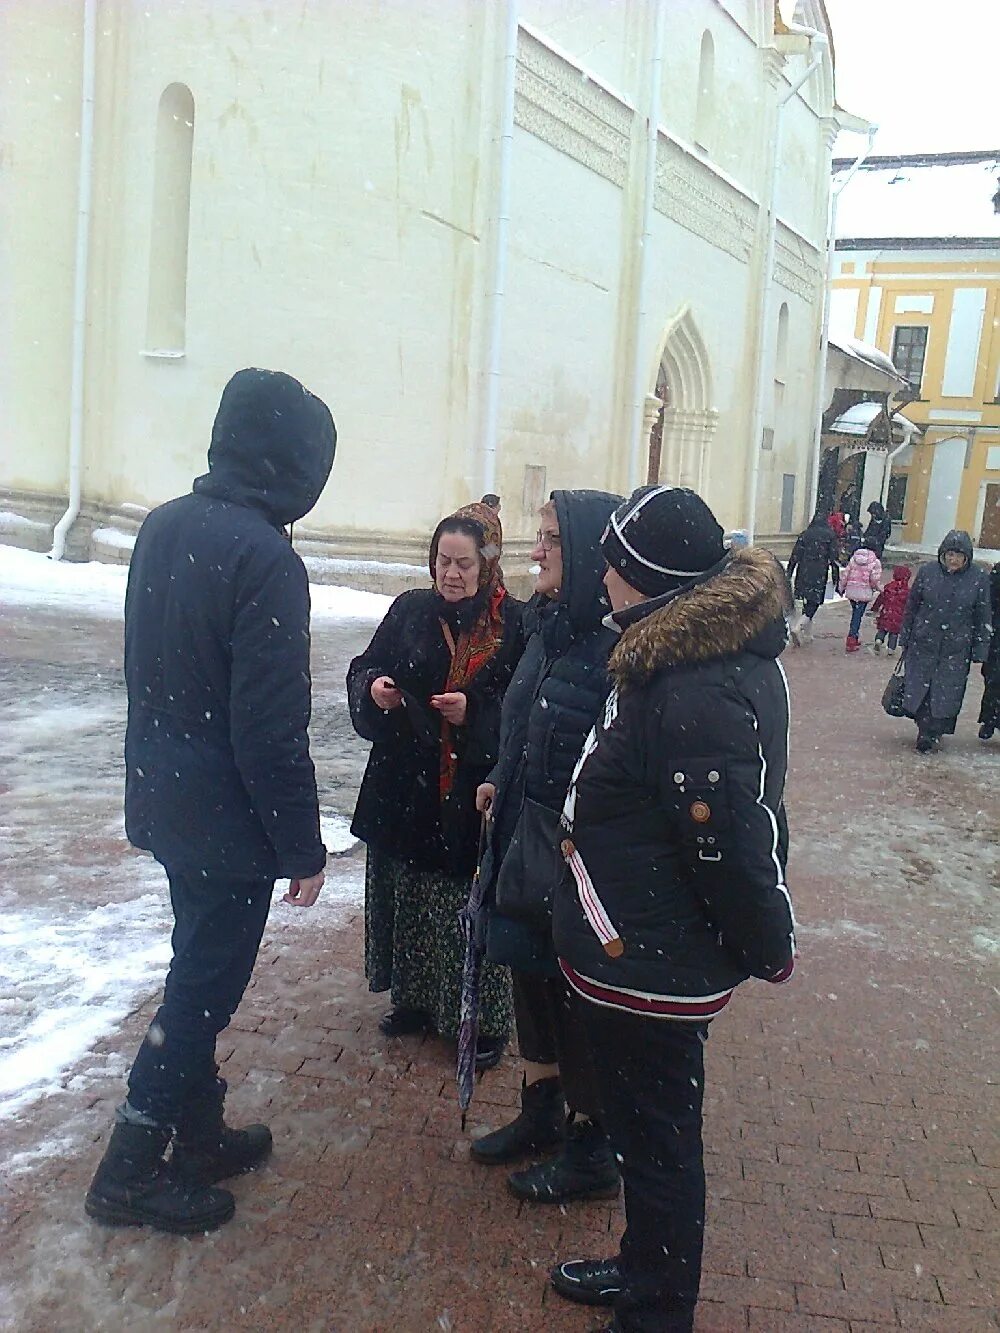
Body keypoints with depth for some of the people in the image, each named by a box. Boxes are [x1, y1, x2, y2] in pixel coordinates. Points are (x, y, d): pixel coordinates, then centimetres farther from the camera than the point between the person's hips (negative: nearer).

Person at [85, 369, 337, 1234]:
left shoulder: (163, 528, 3)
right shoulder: (265, 560, -23)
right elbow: (272, 730, -23)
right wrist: (303, 846, -13)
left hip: (163, 798, 8)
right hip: (228, 816, -8)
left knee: (201, 970, 21)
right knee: (206, 986, 7)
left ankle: (199, 1135, 36)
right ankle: (130, 1172, 20)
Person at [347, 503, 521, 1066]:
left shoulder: (515, 624, -7)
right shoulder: (410, 610, 5)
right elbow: (364, 669, 10)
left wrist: (475, 712, -20)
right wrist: (375, 688, -11)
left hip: (475, 796, -4)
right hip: (405, 789, 4)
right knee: (407, 898, 14)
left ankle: (486, 1021, 19)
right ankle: (415, 999, 33)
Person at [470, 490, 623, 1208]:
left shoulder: (621, 645, -22)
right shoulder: (552, 625, 4)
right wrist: (503, 786, 11)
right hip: (527, 838, 8)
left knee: (578, 996, 7)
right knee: (531, 973, 21)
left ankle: (594, 1154, 28)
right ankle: (541, 1113, 42)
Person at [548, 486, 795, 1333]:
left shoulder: (696, 694, -29)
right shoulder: (723, 652, 4)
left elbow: (732, 842, -26)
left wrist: (768, 945, -11)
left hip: (647, 969, -10)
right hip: (658, 955, 10)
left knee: (657, 1142, 10)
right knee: (653, 1132, 26)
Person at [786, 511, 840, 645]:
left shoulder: (804, 535, 4)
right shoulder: (830, 535, -2)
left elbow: (795, 555, 3)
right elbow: (833, 557, -4)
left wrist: (789, 573, 8)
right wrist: (835, 576, 2)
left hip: (804, 573, 3)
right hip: (819, 575, -3)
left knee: (807, 603, 16)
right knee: (813, 603, -2)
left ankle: (807, 635, 21)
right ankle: (797, 628, -23)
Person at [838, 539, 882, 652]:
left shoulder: (853, 559, 7)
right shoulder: (875, 562, -4)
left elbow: (844, 574, 6)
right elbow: (875, 579, -11)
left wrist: (841, 588, 16)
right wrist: (879, 588, 8)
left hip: (851, 590, 4)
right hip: (865, 591, -4)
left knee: (855, 614, 19)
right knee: (858, 616, 0)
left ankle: (854, 638, 25)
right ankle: (852, 638, -3)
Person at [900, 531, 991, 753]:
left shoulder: (978, 579, -6)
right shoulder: (927, 572, -3)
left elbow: (983, 618, 0)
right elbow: (911, 607, 6)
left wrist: (980, 651, -2)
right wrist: (905, 639, 8)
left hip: (957, 649, -1)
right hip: (923, 644, 1)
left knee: (947, 692, 1)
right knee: (917, 689, 4)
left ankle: (932, 734, 15)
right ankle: (927, 732, 23)